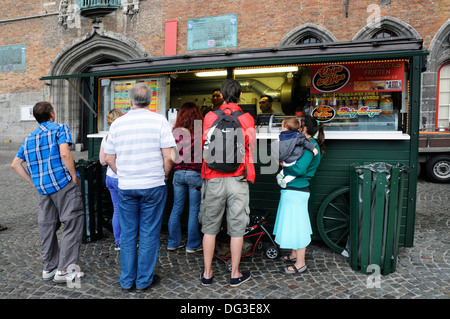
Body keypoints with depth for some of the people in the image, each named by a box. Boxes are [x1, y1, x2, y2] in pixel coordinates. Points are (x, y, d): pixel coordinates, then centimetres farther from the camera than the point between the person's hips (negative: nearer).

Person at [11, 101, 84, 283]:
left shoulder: (29, 138, 17)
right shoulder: (60, 128, -2)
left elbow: (15, 164, 15)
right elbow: (64, 153, -19)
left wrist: (33, 182, 16)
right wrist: (74, 176, -11)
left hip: (43, 188, 7)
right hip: (63, 183, -7)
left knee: (47, 226, 15)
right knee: (72, 225, -1)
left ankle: (48, 268, 25)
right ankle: (63, 271, 0)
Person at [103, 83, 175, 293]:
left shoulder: (117, 123, 3)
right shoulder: (159, 121, -5)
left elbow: (109, 158, 7)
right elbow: (168, 157, -10)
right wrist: (164, 175, 6)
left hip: (126, 187, 3)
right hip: (153, 186, -2)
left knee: (127, 234, 14)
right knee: (149, 234, 9)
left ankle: (127, 281, 26)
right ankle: (144, 281, 21)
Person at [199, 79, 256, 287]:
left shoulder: (210, 117, 0)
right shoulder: (247, 119, -2)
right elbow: (251, 149, 2)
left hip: (213, 178, 1)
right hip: (237, 179, -1)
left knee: (210, 227, 12)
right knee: (237, 228, 9)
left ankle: (207, 274, 22)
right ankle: (235, 274, 20)